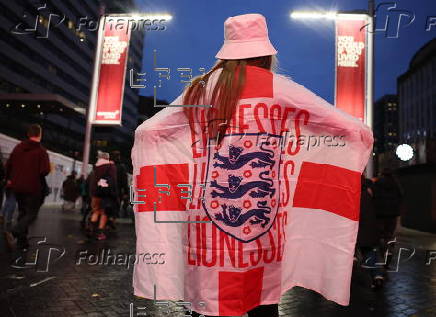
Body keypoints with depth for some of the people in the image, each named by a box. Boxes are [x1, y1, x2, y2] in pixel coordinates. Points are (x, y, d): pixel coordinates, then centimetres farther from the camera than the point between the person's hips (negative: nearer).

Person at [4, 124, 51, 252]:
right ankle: (13, 233, -21)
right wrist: (38, 174, 4)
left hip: (17, 187, 6)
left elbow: (8, 165, 11)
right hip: (33, 188, -6)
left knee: (22, 212, 17)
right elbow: (45, 171, -20)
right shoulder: (41, 150, -13)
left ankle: (22, 241, 19)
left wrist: (9, 179, 27)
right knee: (31, 214, 2)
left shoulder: (18, 147, 6)